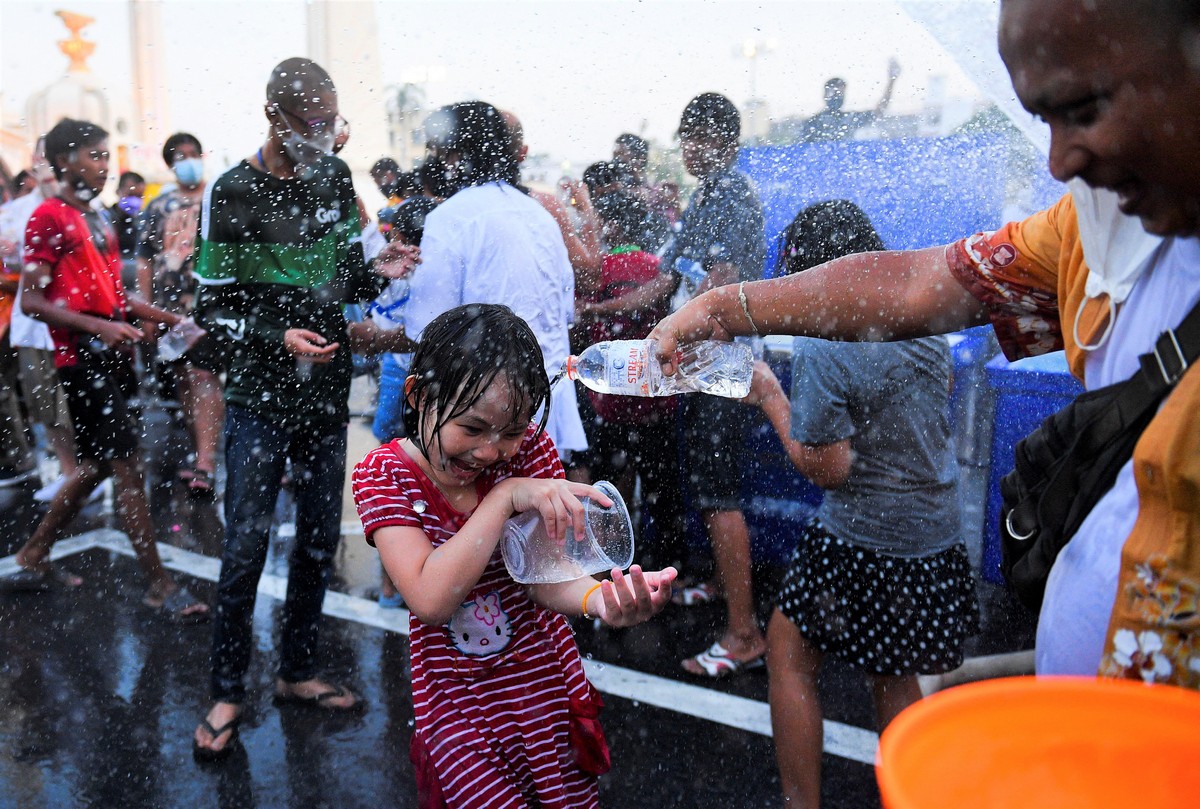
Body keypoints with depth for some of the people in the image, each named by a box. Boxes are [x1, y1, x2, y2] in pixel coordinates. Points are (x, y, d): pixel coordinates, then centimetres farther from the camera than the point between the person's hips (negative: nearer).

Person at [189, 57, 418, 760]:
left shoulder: (336, 178, 7)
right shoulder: (231, 195, -8)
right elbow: (213, 308, -6)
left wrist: (378, 272, -6)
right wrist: (278, 337, -20)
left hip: (327, 392, 5)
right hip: (261, 396, -5)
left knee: (320, 538, 12)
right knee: (246, 546, -1)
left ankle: (298, 672, 28)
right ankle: (228, 692, 17)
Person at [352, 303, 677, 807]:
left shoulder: (529, 448, -9)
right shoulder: (385, 473, -15)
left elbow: (544, 576, -16)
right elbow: (430, 600, -27)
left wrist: (601, 599, -38)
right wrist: (506, 496, -33)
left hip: (548, 683, 2)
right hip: (457, 705, -2)